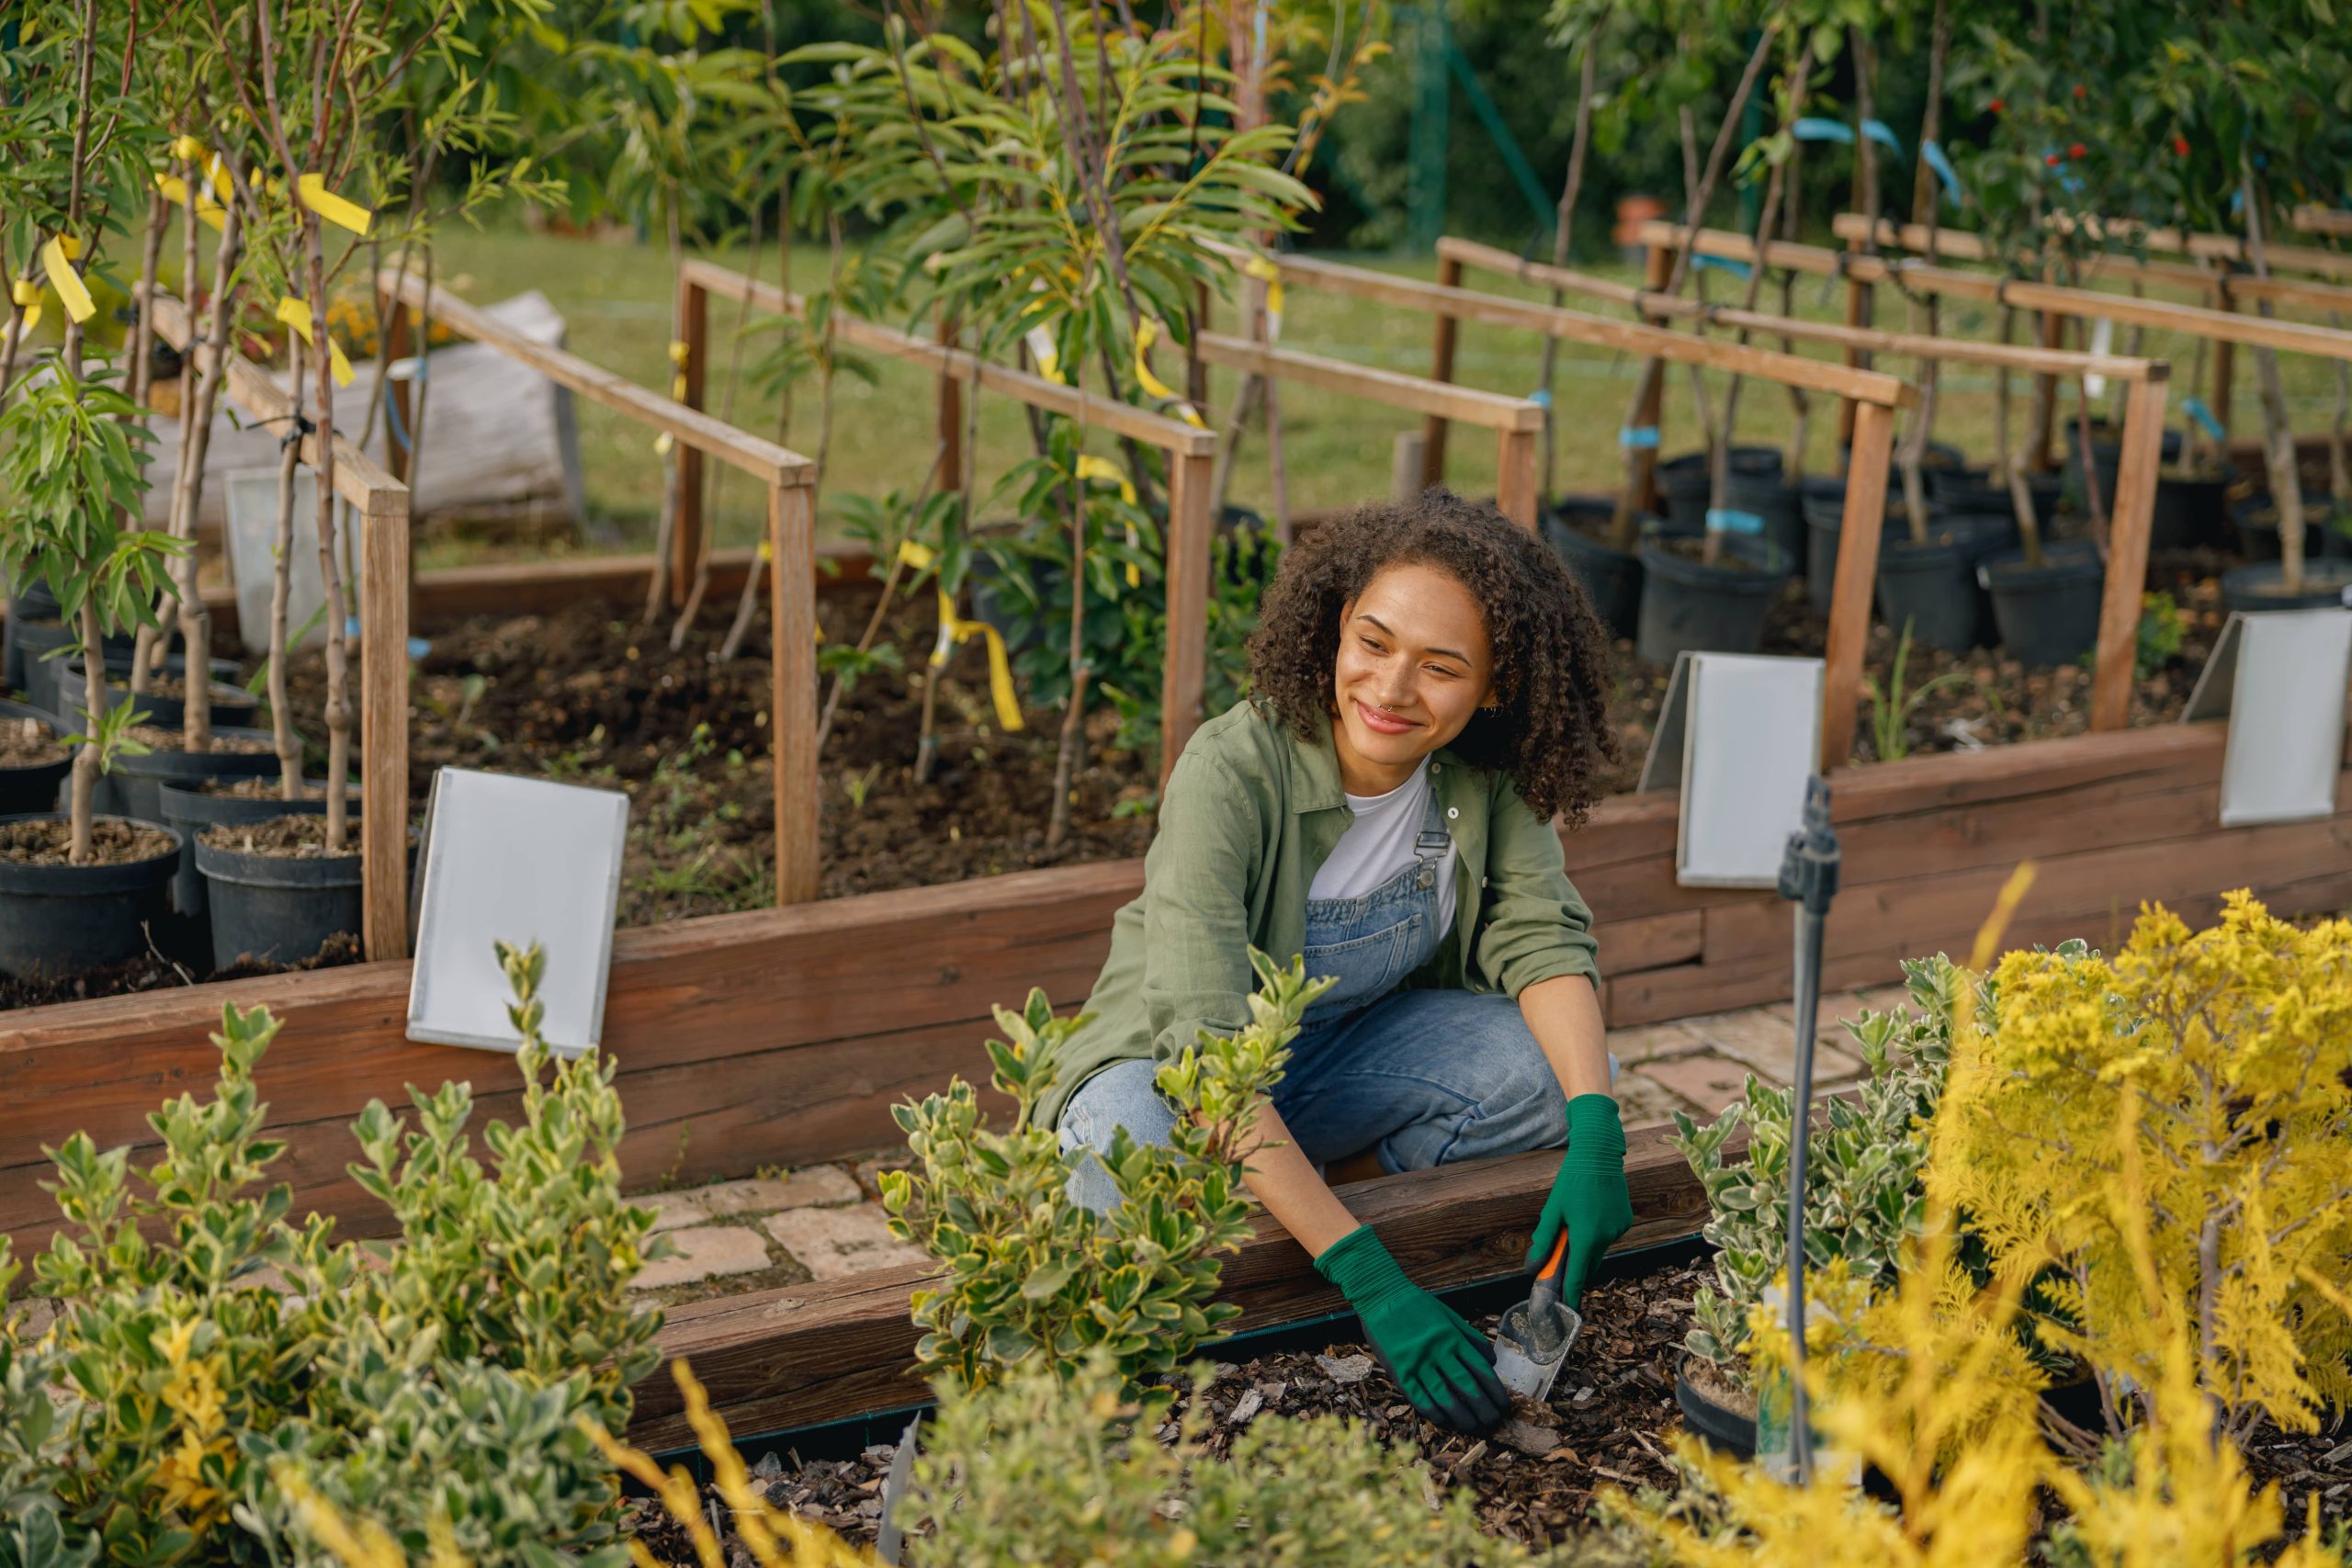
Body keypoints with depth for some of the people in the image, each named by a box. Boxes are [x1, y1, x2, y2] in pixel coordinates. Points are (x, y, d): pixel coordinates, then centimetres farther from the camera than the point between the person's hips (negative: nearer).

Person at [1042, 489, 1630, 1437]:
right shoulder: (1232, 772, -32)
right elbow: (1206, 1047, -38)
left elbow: (1538, 934, -11)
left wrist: (1598, 1135, -31)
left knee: (1561, 1072, -19)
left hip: (1350, 1050, 5)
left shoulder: (1488, 769, -16)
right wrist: (1371, 1280, -45)